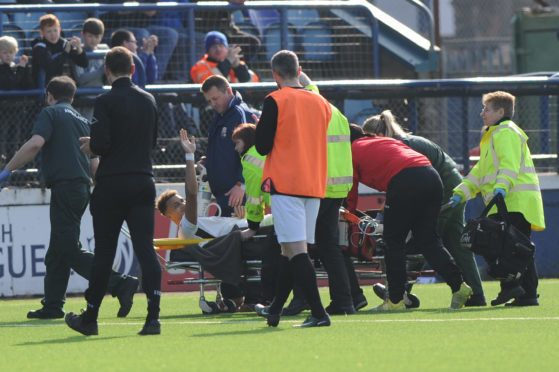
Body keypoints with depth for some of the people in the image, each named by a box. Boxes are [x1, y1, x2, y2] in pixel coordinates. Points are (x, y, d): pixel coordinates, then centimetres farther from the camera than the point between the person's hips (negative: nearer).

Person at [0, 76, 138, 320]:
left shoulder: (50, 114, -1)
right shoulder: (82, 121, 21)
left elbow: (35, 144, -18)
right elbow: (95, 164, 19)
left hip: (64, 186, -8)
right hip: (82, 187, 8)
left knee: (70, 251, -11)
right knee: (56, 251, 14)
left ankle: (120, 284, -21)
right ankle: (52, 305, 15)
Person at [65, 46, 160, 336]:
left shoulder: (106, 102, -9)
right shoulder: (148, 100, 9)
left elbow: (101, 144, -18)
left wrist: (90, 146, 6)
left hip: (112, 184, -4)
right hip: (143, 181, 4)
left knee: (104, 252, 6)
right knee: (146, 249, -2)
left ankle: (90, 318, 16)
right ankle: (153, 317, -13)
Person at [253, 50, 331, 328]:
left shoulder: (275, 101, -8)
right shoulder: (320, 102, 9)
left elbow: (262, 146, -8)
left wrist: (260, 127, 12)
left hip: (285, 184, -6)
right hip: (314, 185, 6)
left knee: (295, 249, -10)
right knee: (291, 250, 15)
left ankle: (318, 312, -20)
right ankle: (274, 310, 26)